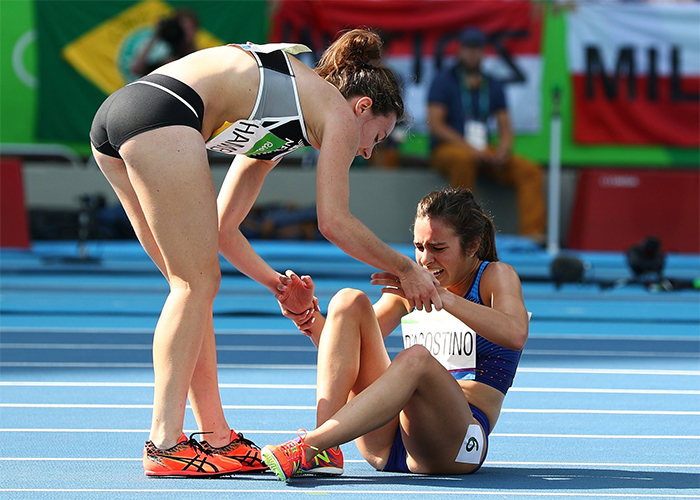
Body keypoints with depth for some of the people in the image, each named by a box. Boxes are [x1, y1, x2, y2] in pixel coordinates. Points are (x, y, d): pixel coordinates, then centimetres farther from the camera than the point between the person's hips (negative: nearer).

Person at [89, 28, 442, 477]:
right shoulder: (339, 111, 11)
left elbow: (221, 229, 34)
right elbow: (335, 222, 4)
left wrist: (277, 284, 36)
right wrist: (406, 269, 15)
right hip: (161, 114, -9)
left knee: (194, 285, 13)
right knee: (197, 284, -3)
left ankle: (216, 439, 14)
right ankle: (165, 444, -6)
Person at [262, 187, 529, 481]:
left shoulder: (495, 276, 2)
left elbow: (515, 334, -21)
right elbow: (348, 348, 13)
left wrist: (441, 295, -29)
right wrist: (308, 319, -7)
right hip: (388, 444, 5)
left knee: (416, 358, -36)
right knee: (348, 301, -10)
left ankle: (309, 446, -42)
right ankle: (324, 452, -28)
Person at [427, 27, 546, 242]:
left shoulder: (493, 86, 14)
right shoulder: (444, 81, -1)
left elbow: (505, 128, 13)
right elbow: (435, 124, -10)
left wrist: (503, 149, -11)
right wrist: (469, 148, -21)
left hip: (482, 151, 5)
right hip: (446, 150, -5)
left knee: (530, 170, -14)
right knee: (463, 159, -40)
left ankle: (532, 233, -24)